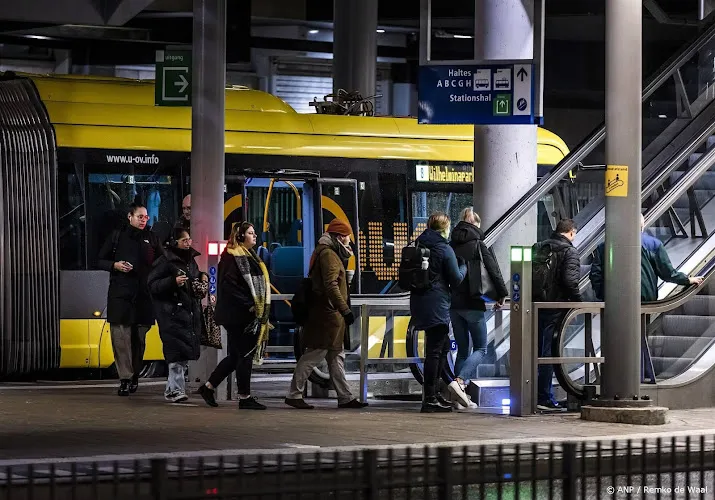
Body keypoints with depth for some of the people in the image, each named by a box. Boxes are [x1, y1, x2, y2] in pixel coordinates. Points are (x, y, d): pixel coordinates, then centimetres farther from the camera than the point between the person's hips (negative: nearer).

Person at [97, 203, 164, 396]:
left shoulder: (151, 239, 13)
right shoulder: (117, 236, 9)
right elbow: (101, 261, 12)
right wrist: (115, 265, -8)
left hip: (144, 295, 2)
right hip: (120, 293, -2)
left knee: (139, 337, 5)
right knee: (121, 336, -10)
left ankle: (135, 375, 16)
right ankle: (125, 379, -11)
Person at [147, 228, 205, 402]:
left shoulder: (190, 260, 17)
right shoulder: (165, 262, -7)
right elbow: (152, 284, -12)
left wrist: (203, 277, 11)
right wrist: (173, 282, -23)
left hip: (191, 311, 8)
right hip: (172, 313, -8)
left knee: (187, 351, 7)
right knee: (177, 351, -14)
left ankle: (171, 388, 16)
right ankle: (176, 389, -13)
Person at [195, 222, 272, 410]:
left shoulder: (249, 256, 18)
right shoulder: (232, 257, -13)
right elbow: (229, 286, -22)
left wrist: (260, 309, 14)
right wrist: (249, 305, -22)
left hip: (249, 315, 10)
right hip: (238, 316, -10)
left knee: (236, 356, 13)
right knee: (245, 355, -4)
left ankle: (209, 387, 21)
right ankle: (245, 397, 3)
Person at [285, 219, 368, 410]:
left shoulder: (332, 253, 19)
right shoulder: (328, 254, -13)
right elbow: (331, 286, -23)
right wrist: (345, 310, -24)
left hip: (330, 315, 11)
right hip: (327, 314, -11)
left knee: (337, 357, 12)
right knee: (314, 354, -7)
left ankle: (345, 397, 16)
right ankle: (294, 394, -4)